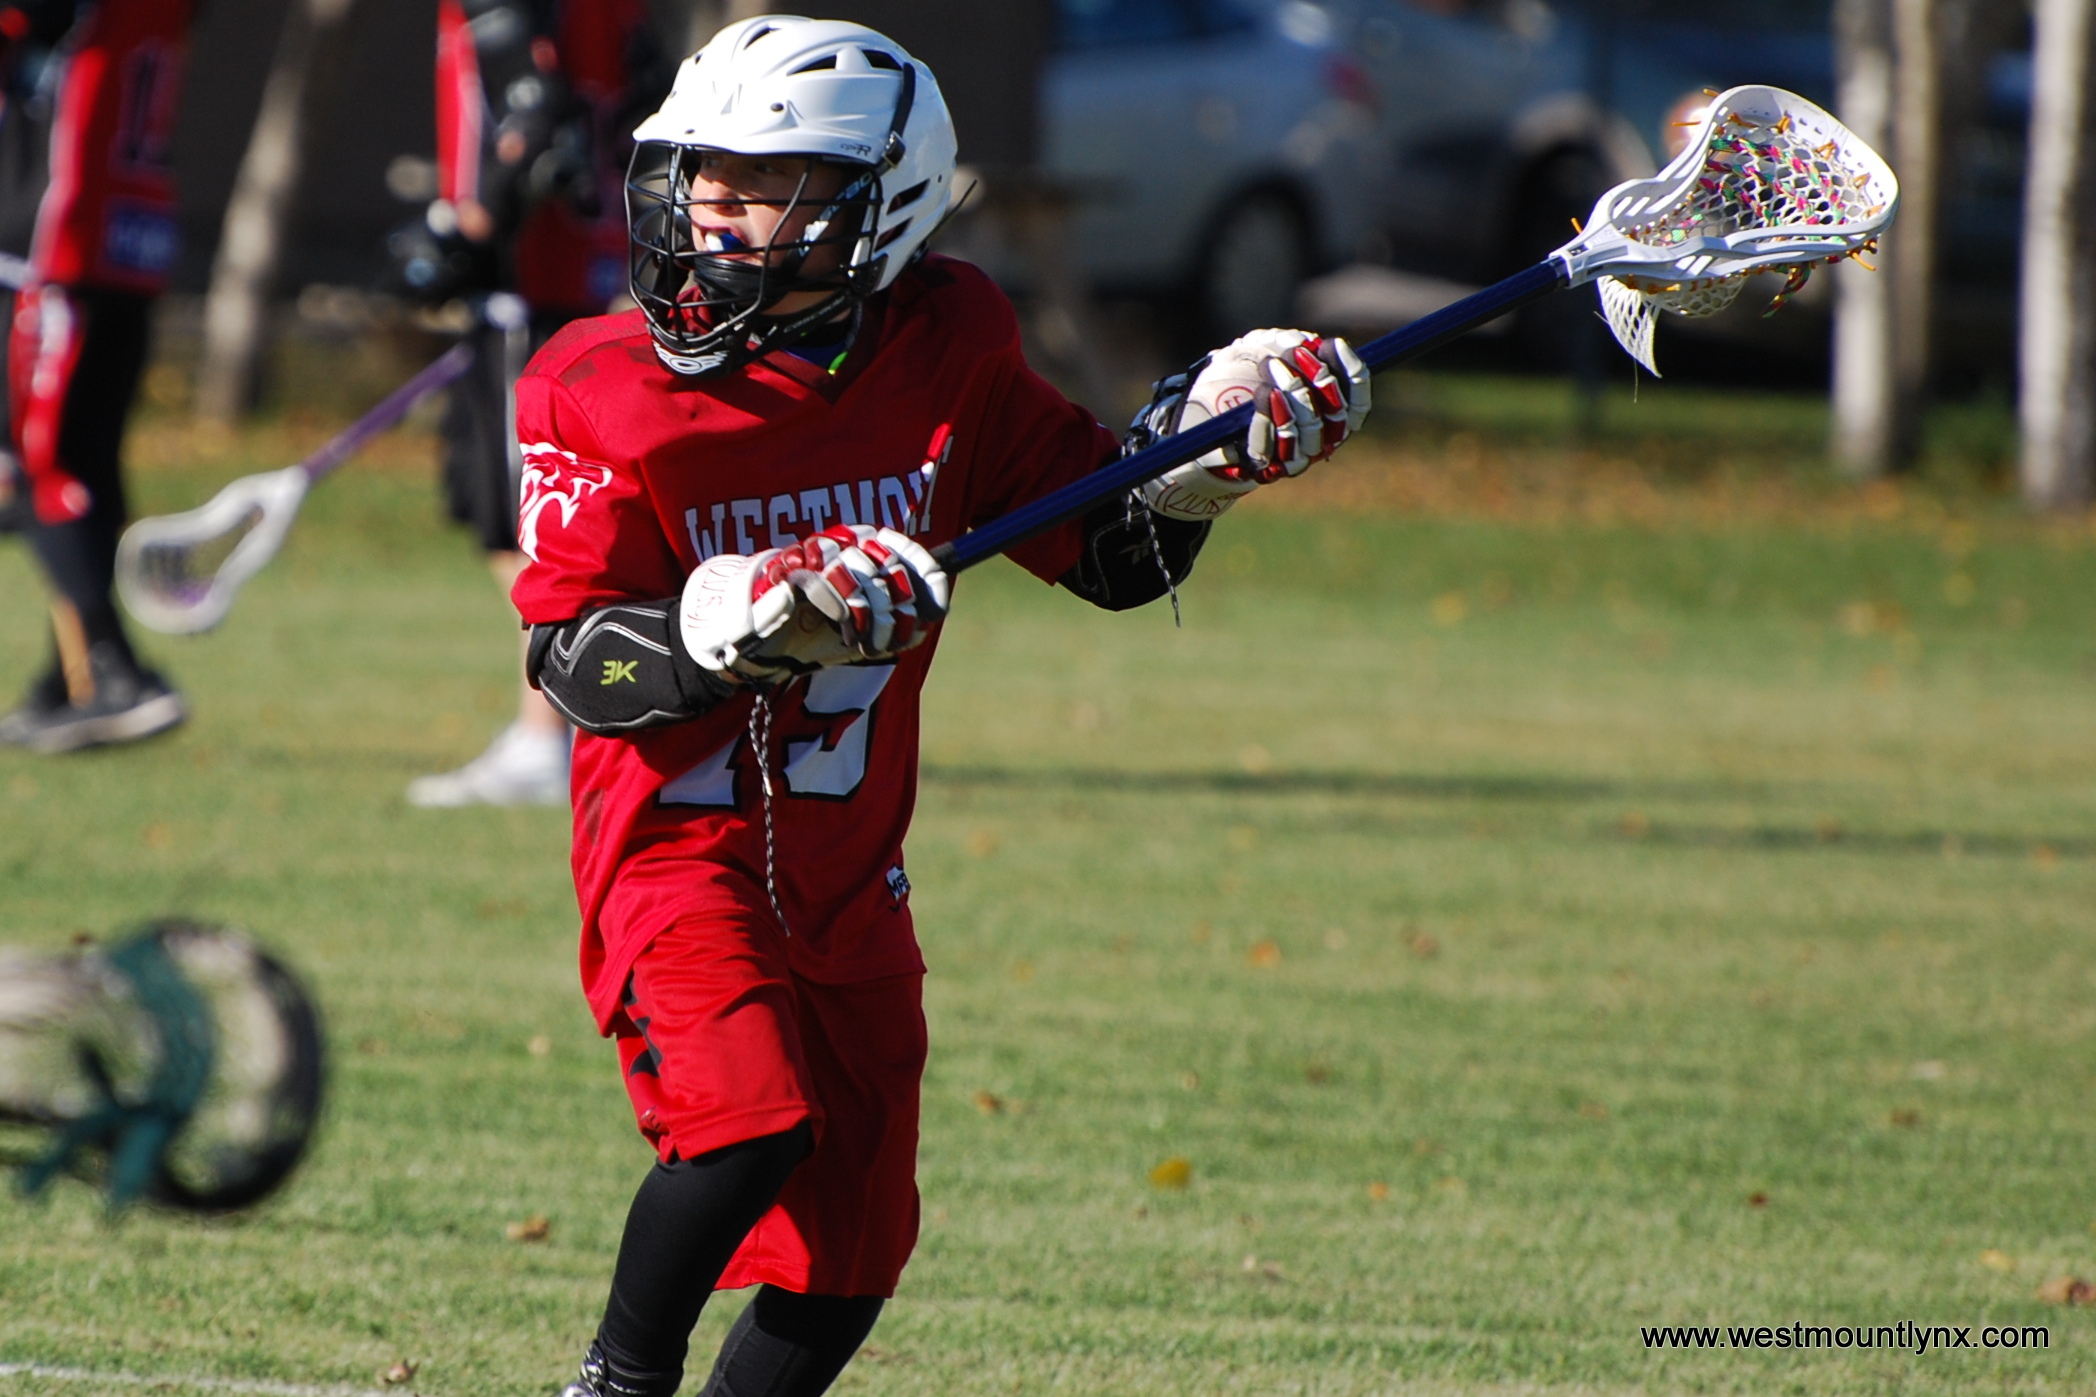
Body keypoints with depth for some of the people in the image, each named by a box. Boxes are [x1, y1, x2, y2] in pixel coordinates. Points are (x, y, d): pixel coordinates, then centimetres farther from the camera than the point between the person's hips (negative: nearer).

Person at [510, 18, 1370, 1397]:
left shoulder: (945, 353, 0)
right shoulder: (612, 393, -10)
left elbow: (1104, 548, 9)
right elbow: (575, 661, -12)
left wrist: (1201, 450, -9)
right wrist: (740, 623, -29)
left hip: (847, 868, 4)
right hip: (679, 837, -4)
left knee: (851, 1255, 4)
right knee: (750, 1125, -25)